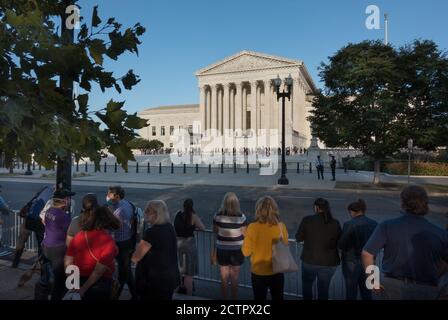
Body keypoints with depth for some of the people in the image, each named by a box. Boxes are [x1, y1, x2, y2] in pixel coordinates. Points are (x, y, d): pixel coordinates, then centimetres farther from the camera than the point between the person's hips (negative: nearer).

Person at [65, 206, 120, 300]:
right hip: (99, 284, -4)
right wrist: (84, 288, -12)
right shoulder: (108, 241, -19)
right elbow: (99, 271, -21)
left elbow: (68, 262, 0)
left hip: (78, 282, 4)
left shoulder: (78, 235, -5)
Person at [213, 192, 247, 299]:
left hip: (222, 250, 1)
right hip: (236, 250, -1)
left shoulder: (218, 216, -13)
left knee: (224, 279, 18)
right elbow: (244, 233, -9)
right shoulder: (241, 217, -17)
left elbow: (215, 231, -1)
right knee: (234, 280, 17)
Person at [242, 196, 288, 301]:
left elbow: (246, 252, -10)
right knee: (278, 298, 21)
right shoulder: (281, 227, -14)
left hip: (258, 272, -1)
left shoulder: (252, 227, -19)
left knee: (260, 298, 18)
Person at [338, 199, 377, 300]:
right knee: (366, 291, 20)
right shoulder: (374, 224, -4)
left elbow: (341, 245, -16)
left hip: (352, 262, -5)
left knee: (351, 292, 11)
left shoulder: (349, 224, -19)